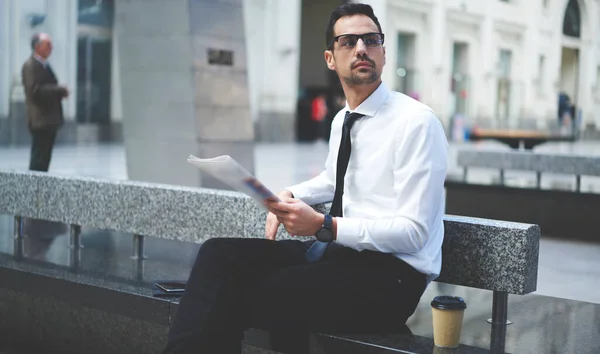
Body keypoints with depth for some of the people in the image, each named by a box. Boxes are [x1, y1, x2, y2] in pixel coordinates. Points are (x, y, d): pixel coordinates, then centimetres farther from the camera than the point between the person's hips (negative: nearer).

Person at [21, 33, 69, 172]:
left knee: (44, 158, 10)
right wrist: (60, 90, -19)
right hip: (40, 119, -9)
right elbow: (35, 90, -21)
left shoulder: (44, 65, 19)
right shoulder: (31, 65, -10)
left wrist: (60, 92, 5)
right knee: (39, 160, -9)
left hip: (48, 119, 9)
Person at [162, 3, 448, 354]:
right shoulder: (342, 120, 13)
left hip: (391, 272, -7)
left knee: (255, 295, -29)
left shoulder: (416, 121, -11)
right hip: (335, 249, 7)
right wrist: (289, 197, 11)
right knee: (220, 252, -15)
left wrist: (323, 226, -24)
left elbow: (412, 232, -17)